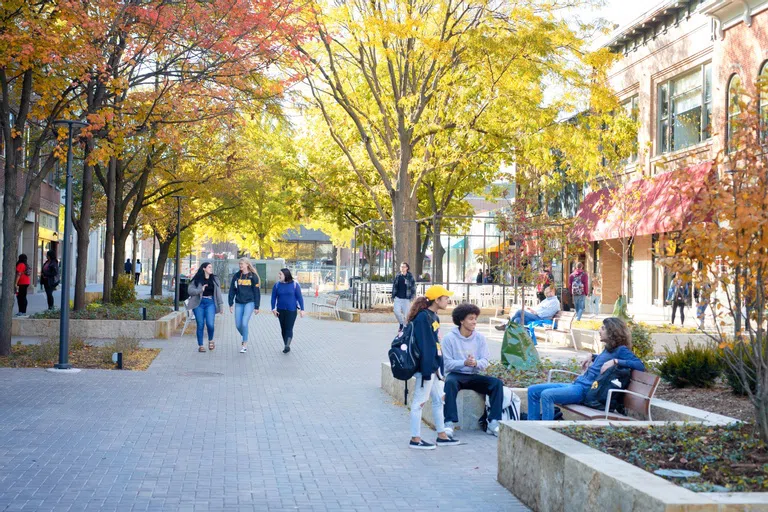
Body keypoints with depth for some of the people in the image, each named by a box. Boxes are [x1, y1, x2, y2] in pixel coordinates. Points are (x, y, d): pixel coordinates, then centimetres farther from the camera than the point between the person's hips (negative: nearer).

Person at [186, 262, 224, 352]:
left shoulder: (214, 279, 10)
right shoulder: (197, 279, 1)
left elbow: (218, 293, 11)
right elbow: (190, 290, -6)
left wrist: (221, 306, 8)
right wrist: (200, 290, -19)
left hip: (210, 303, 1)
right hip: (199, 303, -1)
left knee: (210, 324, -13)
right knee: (200, 325, 1)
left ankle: (210, 340, 15)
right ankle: (200, 345, 11)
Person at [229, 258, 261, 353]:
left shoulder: (253, 276, -3)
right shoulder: (236, 276, 6)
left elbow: (257, 292, -1)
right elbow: (232, 290, 9)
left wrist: (257, 306, -4)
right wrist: (231, 304, 4)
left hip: (249, 303, -4)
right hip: (238, 303, 4)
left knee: (244, 323, -15)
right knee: (238, 325, 2)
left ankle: (245, 345, -2)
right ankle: (244, 338, 31)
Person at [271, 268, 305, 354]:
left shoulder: (294, 284, -4)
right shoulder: (277, 285, 2)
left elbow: (299, 297, -2)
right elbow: (273, 297, 5)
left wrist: (302, 309, -4)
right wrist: (273, 309, -5)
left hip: (291, 310, -3)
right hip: (281, 310, 3)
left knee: (289, 328, -10)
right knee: (283, 328, 8)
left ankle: (287, 345, -20)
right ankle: (286, 346, 16)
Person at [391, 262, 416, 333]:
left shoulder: (410, 277, -3)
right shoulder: (397, 276, 7)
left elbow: (413, 287, -2)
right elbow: (394, 287, 12)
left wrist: (412, 297, -8)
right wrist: (393, 297, 9)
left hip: (406, 299, -3)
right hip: (398, 298, 3)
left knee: (406, 314, -1)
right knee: (396, 311, -9)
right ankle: (401, 323, 17)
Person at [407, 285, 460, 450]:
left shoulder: (433, 316, 12)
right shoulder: (423, 317, -17)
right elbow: (423, 346, -21)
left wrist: (437, 366, 13)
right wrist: (426, 371, -22)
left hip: (434, 366, 10)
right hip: (426, 366, -10)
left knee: (438, 399, 17)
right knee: (419, 402, -1)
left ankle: (442, 436, 27)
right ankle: (415, 439, 7)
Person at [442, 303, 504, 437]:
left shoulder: (480, 338, 6)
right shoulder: (449, 338, -5)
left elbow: (485, 361, 0)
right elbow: (448, 363, -10)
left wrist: (475, 363, -24)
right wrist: (464, 363, -28)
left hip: (474, 376, 4)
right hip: (456, 374, -4)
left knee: (497, 383, -20)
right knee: (450, 382, -38)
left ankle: (493, 422, -21)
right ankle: (449, 423, -37)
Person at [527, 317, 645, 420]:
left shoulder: (620, 350, -5)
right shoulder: (608, 349, 20)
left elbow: (640, 366, -19)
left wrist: (615, 361, -24)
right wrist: (593, 357, 26)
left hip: (586, 390, -10)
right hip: (576, 385, 10)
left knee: (546, 394, -33)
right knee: (533, 390, 3)